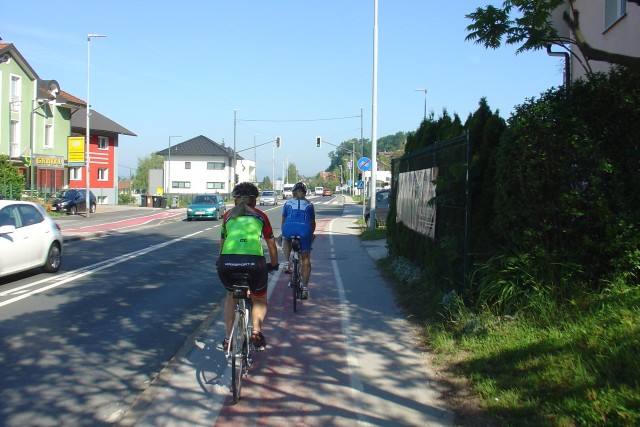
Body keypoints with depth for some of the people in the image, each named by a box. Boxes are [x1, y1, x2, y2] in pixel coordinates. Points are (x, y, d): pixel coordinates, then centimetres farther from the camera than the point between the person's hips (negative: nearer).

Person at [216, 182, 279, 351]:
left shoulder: (228, 215, 26)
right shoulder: (260, 216, 24)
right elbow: (271, 243, 32)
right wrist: (274, 264, 48)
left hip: (227, 261, 1)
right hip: (254, 261, -1)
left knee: (231, 295, 31)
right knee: (259, 300, 25)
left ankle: (228, 337, 25)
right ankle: (256, 330, 1)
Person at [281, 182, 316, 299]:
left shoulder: (288, 203, 24)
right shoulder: (309, 205, 25)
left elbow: (283, 220, 31)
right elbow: (312, 222, 31)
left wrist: (283, 233, 48)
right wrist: (311, 234, 50)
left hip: (289, 228, 0)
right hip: (304, 229, 0)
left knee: (286, 239, 37)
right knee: (306, 260, 13)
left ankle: (287, 263, 18)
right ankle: (305, 288, 10)